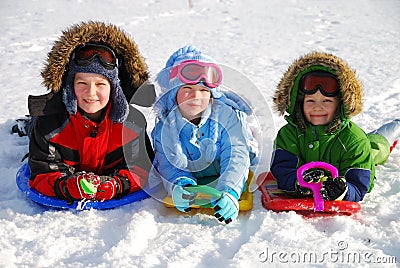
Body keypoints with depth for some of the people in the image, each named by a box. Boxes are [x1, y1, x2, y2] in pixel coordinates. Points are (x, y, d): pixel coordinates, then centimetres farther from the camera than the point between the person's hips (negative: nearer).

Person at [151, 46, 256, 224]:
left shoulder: (228, 115, -18)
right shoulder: (164, 126, -11)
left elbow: (236, 156, -27)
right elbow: (168, 166, -15)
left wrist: (229, 191, -48)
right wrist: (178, 185, -42)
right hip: (191, 184, 0)